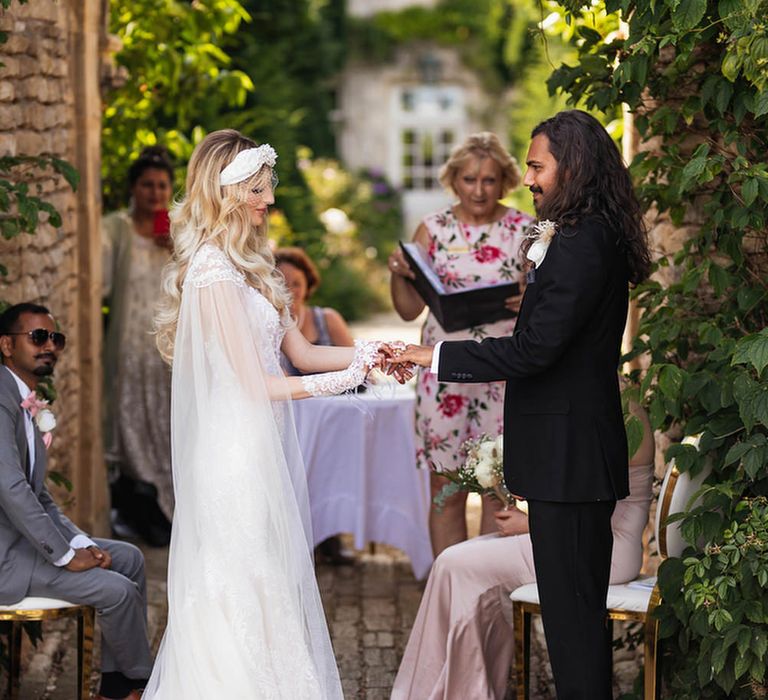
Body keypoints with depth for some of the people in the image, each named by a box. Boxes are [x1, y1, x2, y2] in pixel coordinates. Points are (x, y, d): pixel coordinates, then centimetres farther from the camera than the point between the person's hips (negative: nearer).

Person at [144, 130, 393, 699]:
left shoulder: (247, 264, 13)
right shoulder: (213, 272, -16)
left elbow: (300, 350, 11)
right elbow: (248, 381, -17)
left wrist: (368, 354, -4)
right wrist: (341, 379, -14)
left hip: (264, 444, 9)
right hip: (236, 452, -9)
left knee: (273, 583, 11)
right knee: (246, 589, -3)